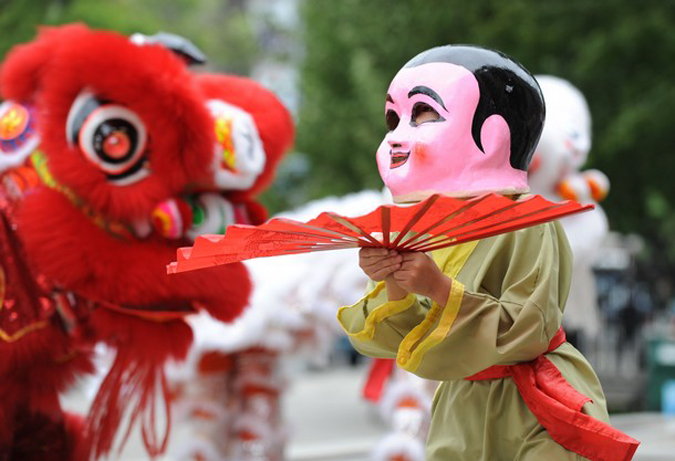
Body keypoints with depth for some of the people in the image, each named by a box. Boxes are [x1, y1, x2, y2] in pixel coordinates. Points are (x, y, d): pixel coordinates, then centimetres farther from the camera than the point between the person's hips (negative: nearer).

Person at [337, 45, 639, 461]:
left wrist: (441, 289, -29)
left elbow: (528, 332, -24)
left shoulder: (528, 223, -17)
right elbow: (413, 338, 1)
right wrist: (396, 288, -19)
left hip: (533, 414, -6)